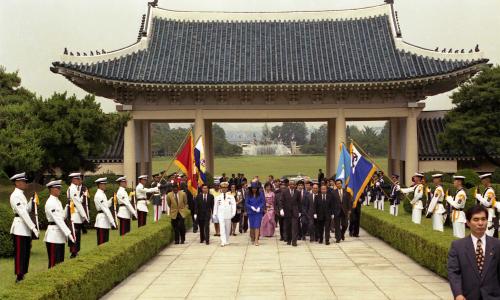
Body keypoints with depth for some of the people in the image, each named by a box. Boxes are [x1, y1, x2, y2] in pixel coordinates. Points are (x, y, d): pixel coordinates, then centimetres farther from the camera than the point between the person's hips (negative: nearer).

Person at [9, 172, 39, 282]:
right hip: (19, 227, -9)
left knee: (26, 253, 13)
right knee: (20, 253, -4)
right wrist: (33, 227, -22)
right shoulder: (15, 196, -14)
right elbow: (22, 213, -20)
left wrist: (32, 201, 0)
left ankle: (22, 275, 21)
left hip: (26, 228, 9)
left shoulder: (21, 195, 16)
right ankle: (19, 277, 2)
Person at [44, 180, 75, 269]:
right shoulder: (50, 203, -14)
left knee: (60, 261, 12)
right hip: (53, 235, -9)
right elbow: (58, 220, -20)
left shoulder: (58, 201, 16)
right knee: (54, 262, -5)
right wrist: (68, 233, -23)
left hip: (60, 234, 9)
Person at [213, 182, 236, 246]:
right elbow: (215, 206, 11)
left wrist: (233, 213, -11)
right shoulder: (218, 197, 7)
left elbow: (233, 205, 0)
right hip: (221, 215, -1)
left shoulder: (231, 197, 4)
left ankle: (227, 241, 22)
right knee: (222, 228, -12)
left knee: (228, 228, 9)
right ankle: (223, 241, -17)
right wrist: (215, 214, 8)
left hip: (228, 214, 1)